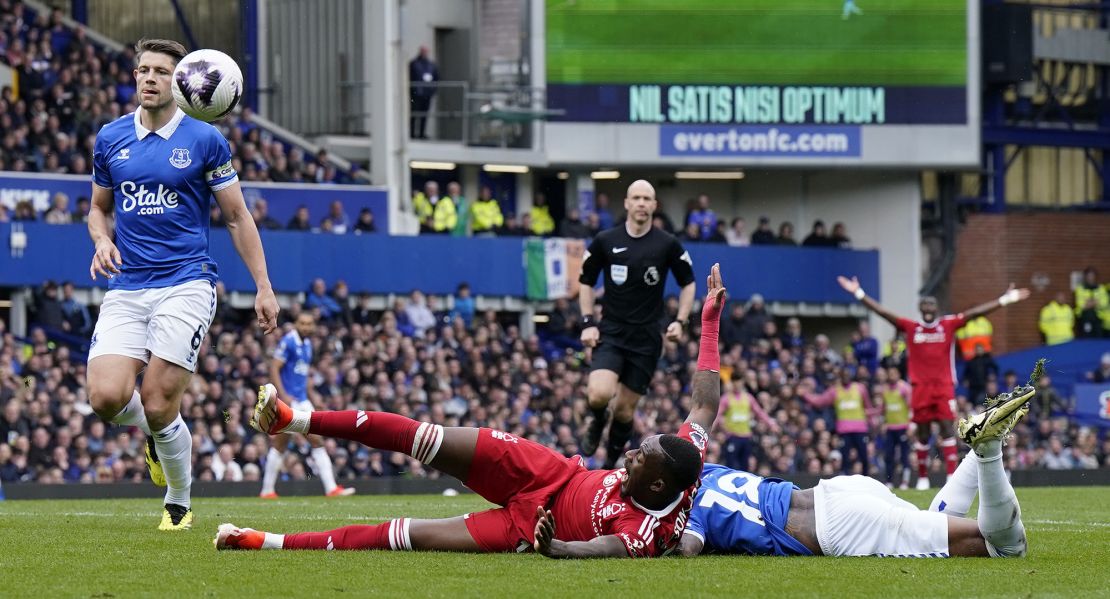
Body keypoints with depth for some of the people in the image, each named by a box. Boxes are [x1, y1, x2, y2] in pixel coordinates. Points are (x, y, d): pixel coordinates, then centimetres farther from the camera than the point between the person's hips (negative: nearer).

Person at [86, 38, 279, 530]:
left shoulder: (205, 140, 0)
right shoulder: (110, 139, 8)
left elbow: (237, 217, 5)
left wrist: (263, 287, 1)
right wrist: (102, 240, -2)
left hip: (185, 285, -3)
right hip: (125, 289, 3)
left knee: (158, 407, -12)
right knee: (106, 397, -17)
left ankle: (179, 503, 14)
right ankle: (156, 432, 20)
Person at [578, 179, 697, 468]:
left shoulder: (668, 245, -1)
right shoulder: (605, 241, -1)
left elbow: (688, 283, 11)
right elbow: (586, 282, 11)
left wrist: (680, 321, -2)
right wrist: (588, 323, 0)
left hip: (646, 338, 0)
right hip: (610, 333, 0)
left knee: (625, 409, 2)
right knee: (600, 394, -23)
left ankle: (612, 464, 23)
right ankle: (596, 422, 13)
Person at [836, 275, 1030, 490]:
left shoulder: (948, 325, 4)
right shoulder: (910, 327, 5)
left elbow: (977, 312, 2)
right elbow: (882, 312, 3)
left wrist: (1005, 299, 0)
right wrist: (859, 294, -1)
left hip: (944, 385, -1)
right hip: (920, 387, 1)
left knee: (947, 429, -9)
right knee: (923, 433, 4)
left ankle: (952, 475, -12)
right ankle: (922, 477, 12)